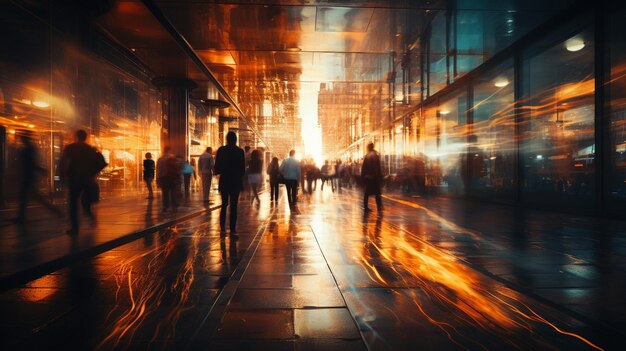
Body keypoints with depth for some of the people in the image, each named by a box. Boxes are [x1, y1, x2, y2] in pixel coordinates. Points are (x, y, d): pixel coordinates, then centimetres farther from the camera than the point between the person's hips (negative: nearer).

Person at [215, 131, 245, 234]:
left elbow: (217, 167, -5)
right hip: (236, 181, -1)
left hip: (224, 180, 1)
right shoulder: (240, 151, -6)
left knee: (224, 204, 17)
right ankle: (232, 229, 1)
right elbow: (243, 168, -3)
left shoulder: (221, 150, -5)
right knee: (234, 205, 3)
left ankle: (222, 226, 13)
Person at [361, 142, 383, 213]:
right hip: (375, 177, -4)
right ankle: (379, 207, -2)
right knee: (377, 193, 2)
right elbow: (378, 168, -12)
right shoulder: (376, 155, -9)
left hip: (367, 177, 4)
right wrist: (380, 177, -8)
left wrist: (363, 177, 9)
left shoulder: (366, 156, 4)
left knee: (366, 192, 12)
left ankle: (365, 207, 13)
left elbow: (363, 168, 4)